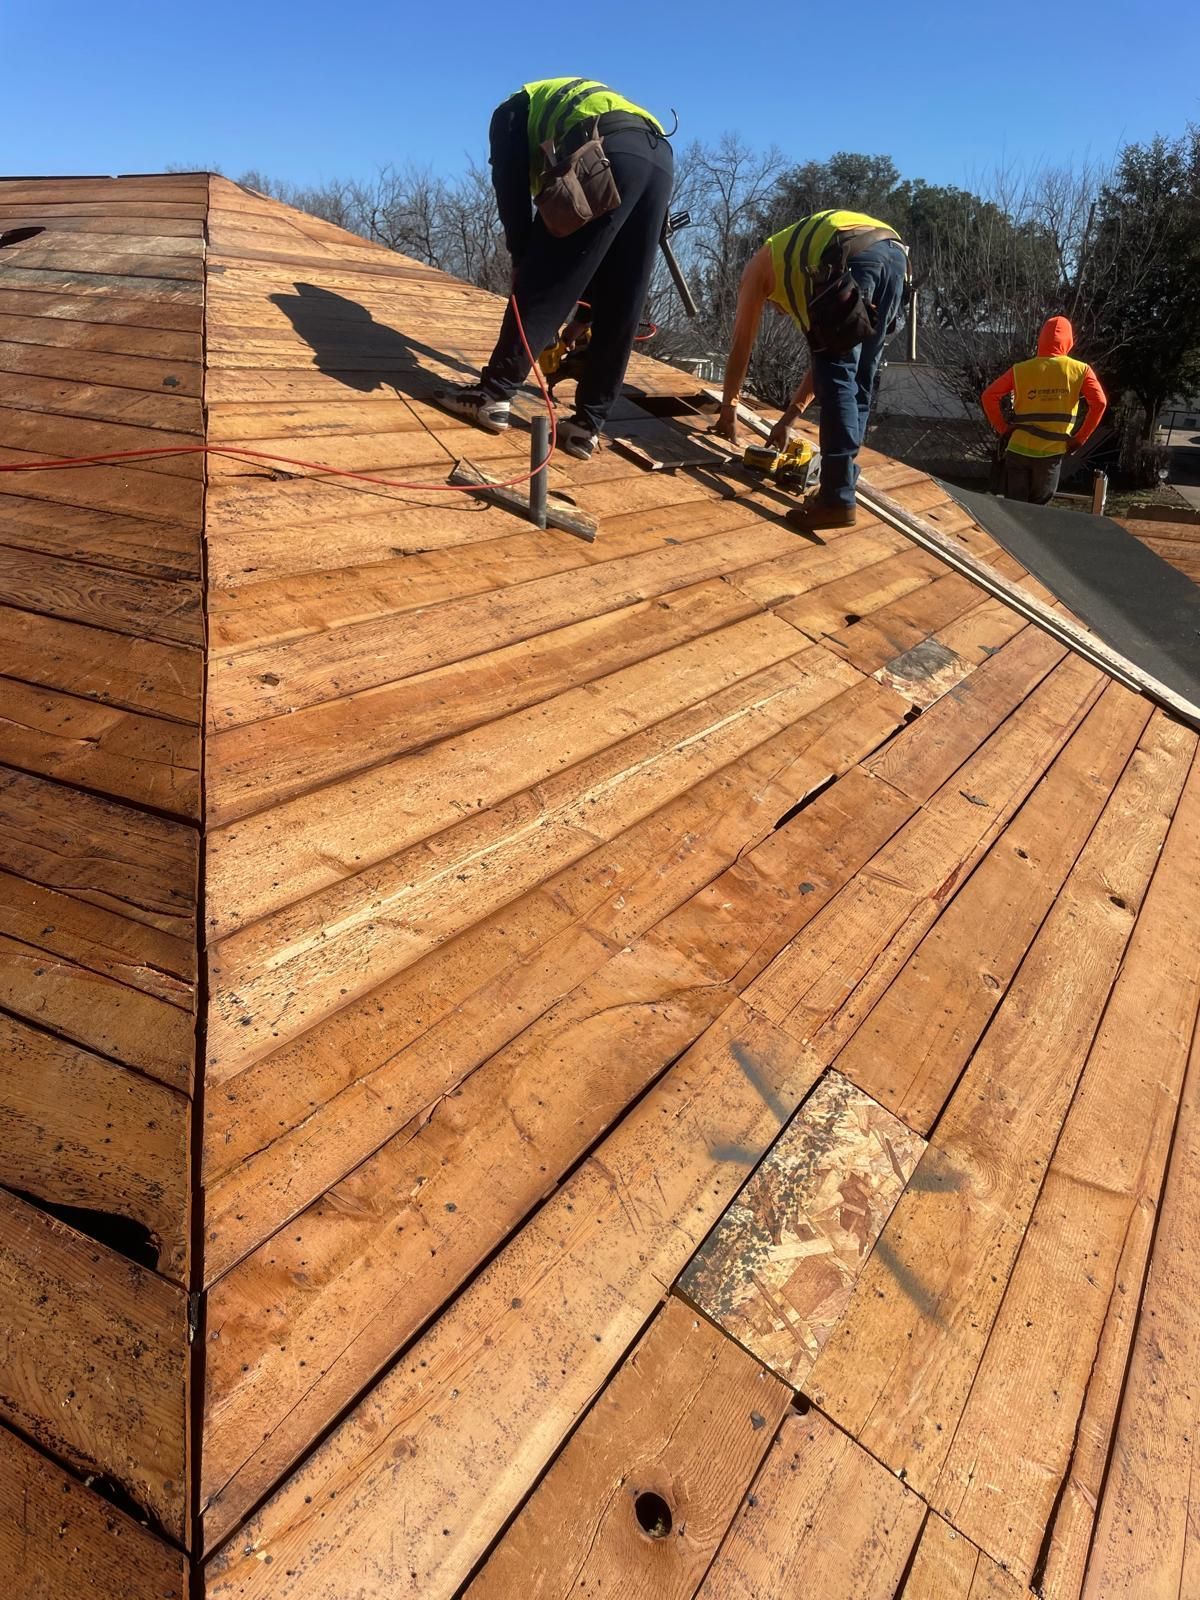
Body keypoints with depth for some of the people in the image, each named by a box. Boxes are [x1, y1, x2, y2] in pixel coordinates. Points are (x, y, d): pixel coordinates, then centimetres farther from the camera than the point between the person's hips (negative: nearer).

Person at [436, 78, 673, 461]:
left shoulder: (515, 110, 26)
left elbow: (511, 183, 8)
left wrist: (521, 257, 9)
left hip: (610, 153, -6)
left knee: (543, 285, -2)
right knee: (619, 311, 4)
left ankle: (494, 395, -2)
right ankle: (587, 426, 4)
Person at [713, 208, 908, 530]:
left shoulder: (760, 265, 31)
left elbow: (741, 346, 28)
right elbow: (825, 358, 41)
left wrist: (728, 412, 37)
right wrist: (786, 419, 46)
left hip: (849, 256, -6)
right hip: (896, 254, 6)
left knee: (837, 378, -6)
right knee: (859, 383, 13)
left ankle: (838, 499, -15)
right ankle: (840, 488, 13)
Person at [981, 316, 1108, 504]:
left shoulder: (1020, 370, 0)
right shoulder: (1080, 370, -1)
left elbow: (988, 397, -4)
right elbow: (1099, 403, -9)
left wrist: (1003, 429, 2)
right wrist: (1080, 440, -1)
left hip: (1019, 450, 0)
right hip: (1052, 453, 0)